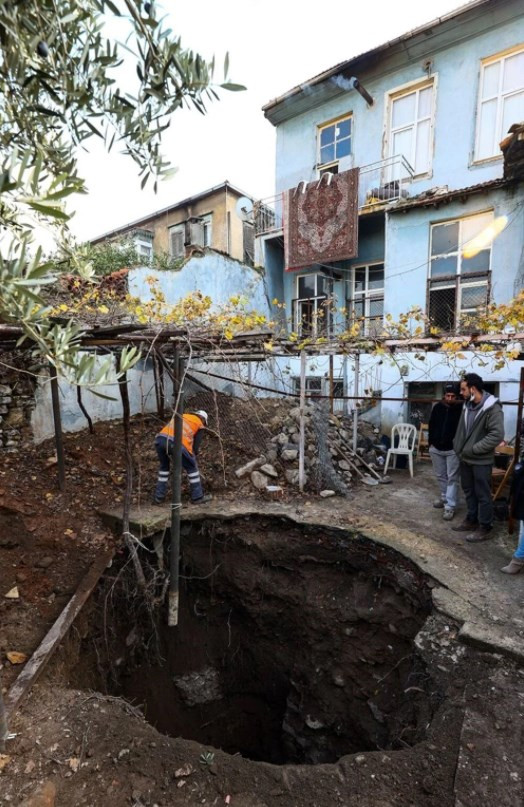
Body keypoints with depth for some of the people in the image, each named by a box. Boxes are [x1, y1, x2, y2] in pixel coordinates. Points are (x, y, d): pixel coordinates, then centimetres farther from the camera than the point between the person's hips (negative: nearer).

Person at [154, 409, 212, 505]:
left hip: (160, 439, 5)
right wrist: (193, 457, 27)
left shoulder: (182, 416, 35)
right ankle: (197, 497, 24)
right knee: (192, 468, 16)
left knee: (164, 466, 28)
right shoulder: (200, 426, 20)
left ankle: (159, 497, 30)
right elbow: (196, 445, 12)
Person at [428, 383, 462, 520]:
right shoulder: (437, 407, 2)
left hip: (453, 450, -4)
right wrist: (431, 442, 6)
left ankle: (450, 506, 0)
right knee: (440, 476, 16)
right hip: (436, 448, 5)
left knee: (452, 478, -1)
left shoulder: (460, 410, -9)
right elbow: (431, 426, 10)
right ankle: (445, 498, 33)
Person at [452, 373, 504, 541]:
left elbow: (497, 435, -24)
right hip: (465, 458, 8)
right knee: (469, 491, 19)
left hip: (481, 460, -8)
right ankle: (471, 520, 35)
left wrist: (474, 449, -22)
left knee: (483, 494, 4)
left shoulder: (492, 408, -18)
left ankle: (485, 528, 18)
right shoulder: (467, 405, 6)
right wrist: (458, 447, 5)